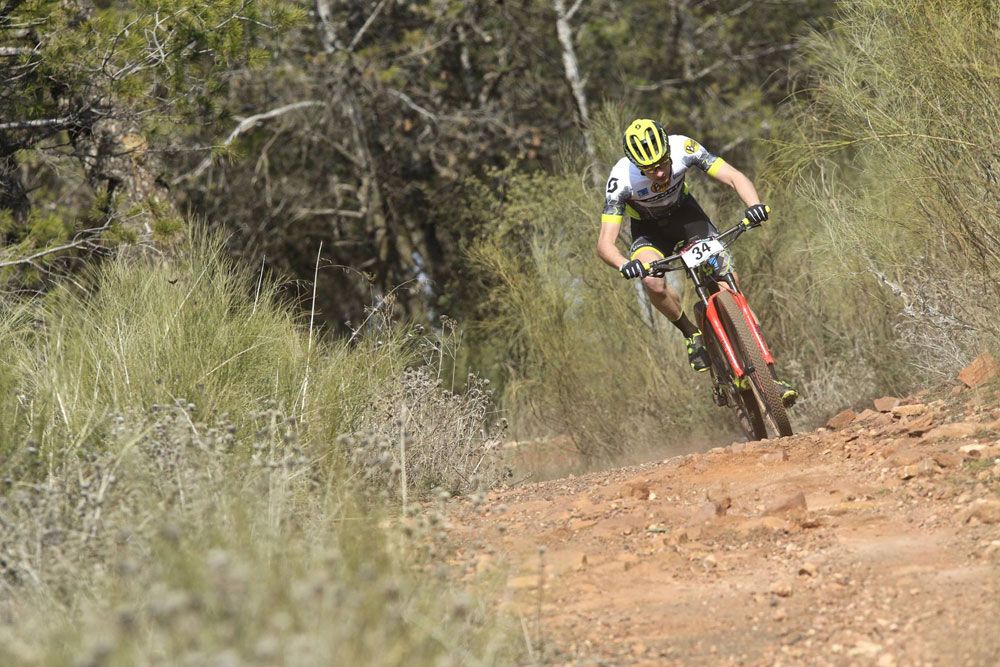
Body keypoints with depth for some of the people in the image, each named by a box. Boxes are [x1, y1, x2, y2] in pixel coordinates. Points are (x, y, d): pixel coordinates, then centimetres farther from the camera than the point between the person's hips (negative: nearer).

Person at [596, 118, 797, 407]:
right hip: (649, 229, -1)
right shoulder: (621, 179, -34)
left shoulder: (683, 148, -31)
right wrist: (624, 265, -57)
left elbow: (734, 177, -31)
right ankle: (691, 333, -5)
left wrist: (754, 204, -52)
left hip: (685, 214, 1)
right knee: (654, 283, -34)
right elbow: (605, 243, -35)